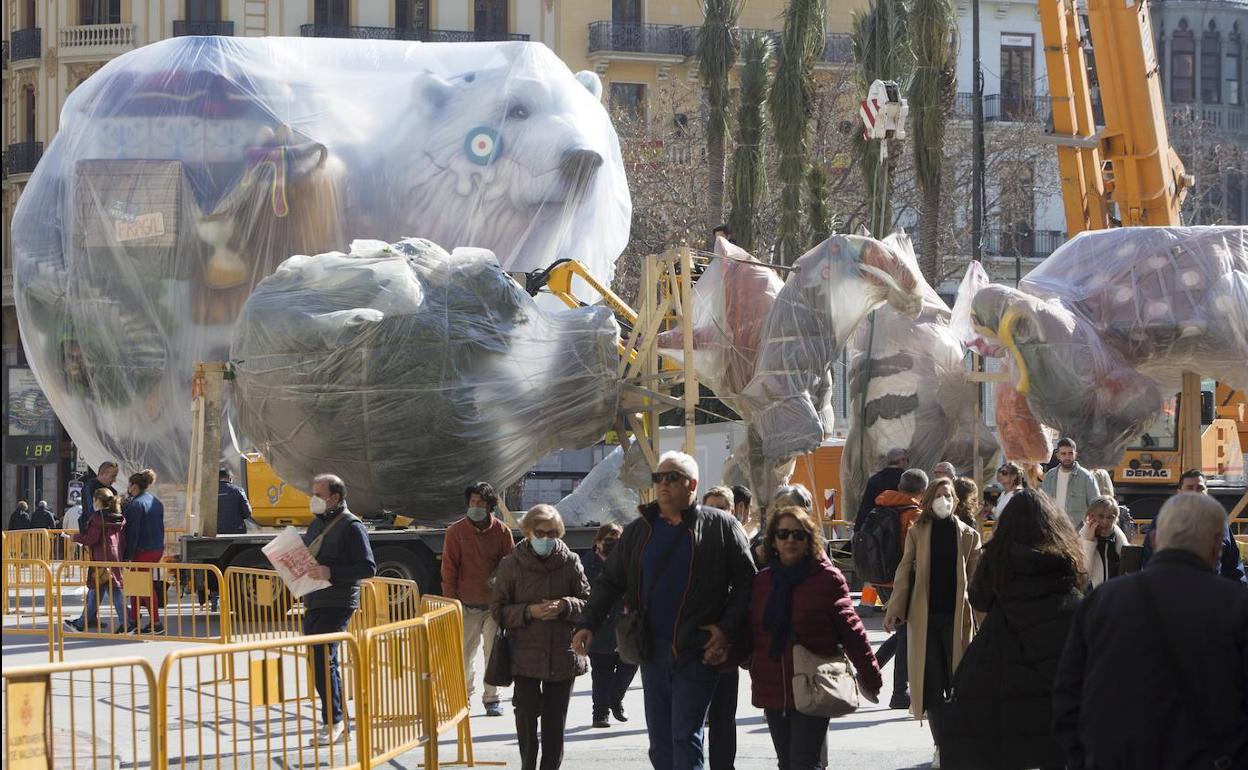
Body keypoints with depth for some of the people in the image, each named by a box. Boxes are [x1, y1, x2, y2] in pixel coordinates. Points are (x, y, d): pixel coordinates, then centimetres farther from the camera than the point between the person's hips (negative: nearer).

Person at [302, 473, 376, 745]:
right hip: (313, 603, 9)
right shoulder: (317, 523, 17)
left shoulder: (351, 526, -9)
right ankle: (338, 722, 18)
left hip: (337, 603, -9)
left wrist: (331, 573, -24)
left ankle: (332, 720, -8)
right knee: (322, 662, 11)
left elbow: (368, 568, -16)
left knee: (322, 659, -15)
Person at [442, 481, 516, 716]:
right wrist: (452, 601, -3)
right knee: (465, 653, 3)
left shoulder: (502, 531, 1)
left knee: (494, 652, 3)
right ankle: (464, 695, 16)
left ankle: (493, 698, 12)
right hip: (467, 605, 0)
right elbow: (449, 569, 2)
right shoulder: (456, 531, 0)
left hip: (494, 603, 0)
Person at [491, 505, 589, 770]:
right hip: (525, 655, -1)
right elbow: (498, 609, 0)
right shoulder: (511, 565, -1)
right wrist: (529, 611, -15)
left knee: (555, 719, 6)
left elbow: (588, 602, 5)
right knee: (526, 715, -2)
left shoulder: (570, 563, 1)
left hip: (562, 655, 1)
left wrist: (565, 606, -14)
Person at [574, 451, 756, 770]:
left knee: (685, 738, -10)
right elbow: (609, 582, 14)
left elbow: (746, 582, -1)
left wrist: (727, 629, -10)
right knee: (660, 743, 10)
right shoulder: (639, 530, 11)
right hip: (653, 651, 5)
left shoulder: (721, 527, -1)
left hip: (697, 652, -5)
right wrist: (588, 624, 1)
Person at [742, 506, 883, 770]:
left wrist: (870, 677, -3)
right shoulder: (762, 582, 10)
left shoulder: (828, 579, -5)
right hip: (773, 689, 6)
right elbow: (750, 633, 12)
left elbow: (850, 629, -4)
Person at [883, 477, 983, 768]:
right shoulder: (917, 532, 5)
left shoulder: (968, 535, 6)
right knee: (931, 684, 1)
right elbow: (905, 572, 3)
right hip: (924, 617, 0)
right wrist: (895, 609, -6)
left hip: (957, 617, 0)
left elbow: (976, 579, 4)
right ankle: (941, 746, 8)